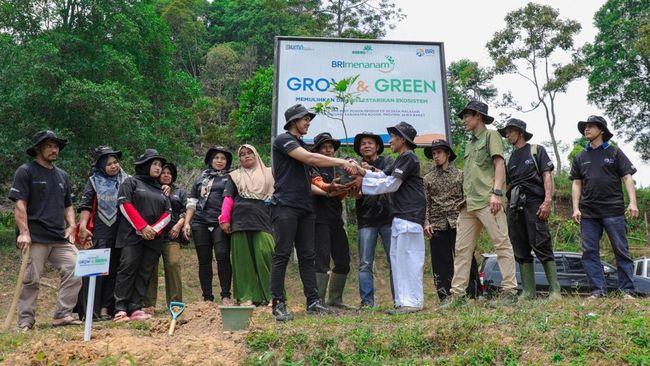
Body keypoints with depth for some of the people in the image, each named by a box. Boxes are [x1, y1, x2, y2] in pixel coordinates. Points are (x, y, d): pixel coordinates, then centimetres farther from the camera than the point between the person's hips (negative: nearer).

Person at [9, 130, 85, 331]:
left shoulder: (62, 175, 19)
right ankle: (25, 321, 11)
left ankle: (62, 314, 3)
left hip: (60, 238, 6)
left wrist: (71, 226, 7)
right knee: (31, 280, -1)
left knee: (75, 272, -6)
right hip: (36, 238, -6)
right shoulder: (25, 171, 0)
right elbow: (20, 204, -7)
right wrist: (24, 232, -16)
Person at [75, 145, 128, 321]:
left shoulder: (126, 180, 11)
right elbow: (85, 206, -1)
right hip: (99, 233, -3)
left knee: (114, 270, 5)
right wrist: (83, 227, -12)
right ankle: (91, 309, -2)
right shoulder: (94, 182, 4)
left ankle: (106, 308, 11)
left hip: (120, 232, 3)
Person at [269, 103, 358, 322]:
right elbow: (310, 158, -16)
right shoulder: (283, 140, -3)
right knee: (282, 255, -6)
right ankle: (278, 304, -3)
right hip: (286, 206, -8)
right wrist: (341, 162, -13)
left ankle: (313, 302, 7)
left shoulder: (300, 144, 23)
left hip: (305, 208, 8)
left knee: (307, 256, 5)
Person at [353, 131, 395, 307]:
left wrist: (372, 170, -26)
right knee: (365, 264, -2)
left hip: (388, 216, -1)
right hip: (366, 219, 1)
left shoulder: (387, 161, 8)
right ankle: (367, 302, 3)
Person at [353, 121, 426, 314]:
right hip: (401, 217, 10)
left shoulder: (408, 157, -9)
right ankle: (403, 301, 14)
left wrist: (363, 183, -6)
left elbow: (391, 184, -13)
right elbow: (383, 176, 17)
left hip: (409, 216, -10)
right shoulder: (401, 159, 22)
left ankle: (412, 302, -5)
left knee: (408, 259, -9)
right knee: (397, 257, 10)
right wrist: (363, 172, 4)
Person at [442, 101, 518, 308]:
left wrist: (496, 192, -17)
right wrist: (464, 197, 17)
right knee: (462, 249, 5)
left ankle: (510, 290, -3)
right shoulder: (470, 144, 26)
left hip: (487, 201, -8)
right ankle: (457, 293, 7)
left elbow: (499, 164, -6)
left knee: (502, 244, -6)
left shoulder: (491, 135, 5)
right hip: (468, 204, 8)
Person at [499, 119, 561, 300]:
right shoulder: (510, 159, 24)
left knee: (541, 246, -12)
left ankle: (555, 290, -9)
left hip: (534, 203, -6)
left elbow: (547, 175, -1)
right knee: (521, 251, 3)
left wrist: (548, 201, -14)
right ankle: (528, 291, 6)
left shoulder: (536, 151, 10)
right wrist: (506, 208, 10)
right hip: (514, 207, 6)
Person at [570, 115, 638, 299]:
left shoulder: (614, 152, 8)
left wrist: (633, 202, -10)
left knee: (621, 250, -2)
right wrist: (576, 208, 2)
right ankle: (598, 290, 4)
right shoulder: (580, 157, 16)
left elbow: (627, 178, 2)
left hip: (613, 210, -3)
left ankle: (628, 291, 2)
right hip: (588, 213, 3)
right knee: (589, 252, -1)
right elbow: (577, 184, 13)